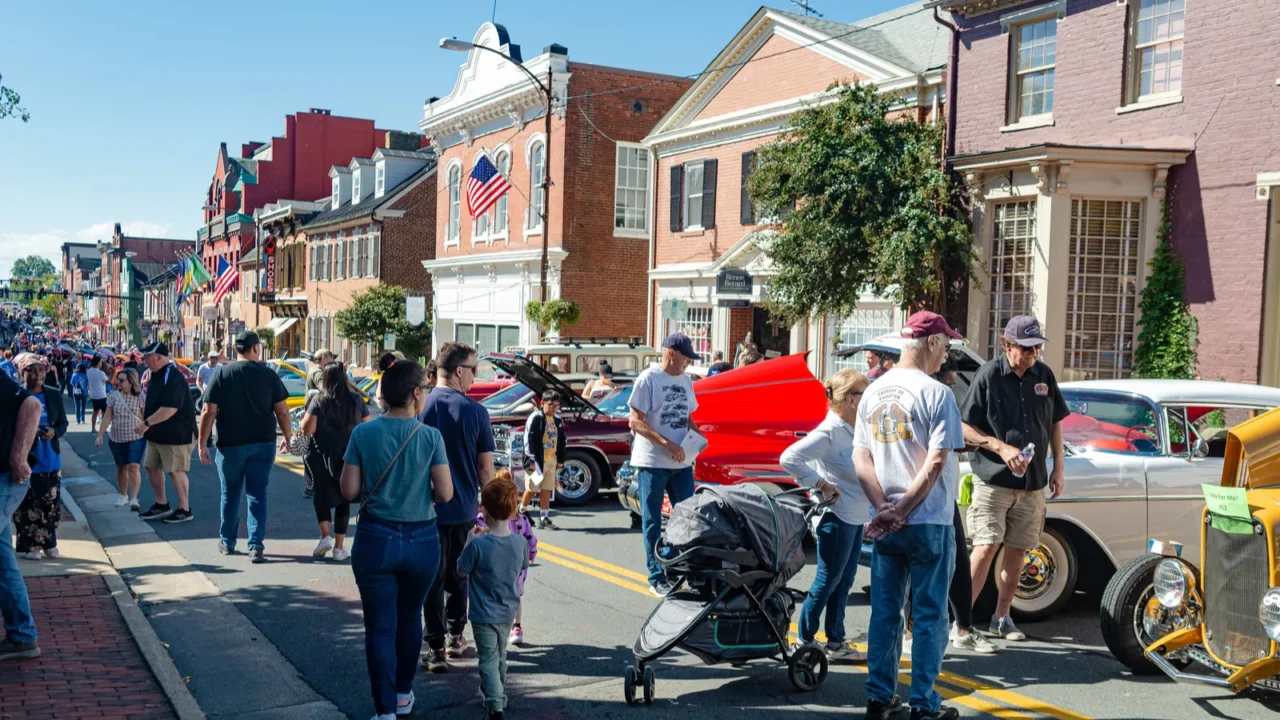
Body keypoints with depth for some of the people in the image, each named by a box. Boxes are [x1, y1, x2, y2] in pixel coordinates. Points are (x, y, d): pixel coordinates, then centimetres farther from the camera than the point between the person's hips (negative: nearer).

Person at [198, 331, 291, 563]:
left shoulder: (221, 374, -3)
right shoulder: (269, 374, -2)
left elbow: (209, 412, -7)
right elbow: (282, 412, -1)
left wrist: (202, 444, -1)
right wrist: (287, 437, 13)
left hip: (230, 445, 0)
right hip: (263, 444, 0)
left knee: (230, 494, 15)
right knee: (257, 494, 4)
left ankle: (227, 542, 27)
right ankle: (256, 546, -4)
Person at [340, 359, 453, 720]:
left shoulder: (363, 433, -8)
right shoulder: (430, 436, -10)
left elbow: (348, 491, -5)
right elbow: (445, 493, -10)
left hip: (376, 539, -1)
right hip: (421, 540, 1)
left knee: (380, 626, 7)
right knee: (410, 618, 22)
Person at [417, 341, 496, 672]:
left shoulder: (420, 408, -7)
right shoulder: (475, 411, -8)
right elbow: (485, 466, -3)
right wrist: (487, 502, 11)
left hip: (427, 509, -1)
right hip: (464, 508, 1)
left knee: (433, 578, 5)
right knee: (458, 575, 18)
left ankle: (436, 647, 2)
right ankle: (455, 636, 28)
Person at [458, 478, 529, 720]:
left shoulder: (477, 544, -23)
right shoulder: (520, 542, -9)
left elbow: (461, 571, -10)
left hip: (483, 615, -5)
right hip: (508, 612, 5)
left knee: (489, 659, 0)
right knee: (500, 656, 24)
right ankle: (498, 692, 40)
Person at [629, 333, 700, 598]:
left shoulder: (686, 381, 12)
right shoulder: (648, 379, -9)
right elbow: (636, 422, -13)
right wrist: (668, 444, -20)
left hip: (681, 463, 6)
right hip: (652, 463, -6)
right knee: (653, 522, 4)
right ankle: (656, 578, 11)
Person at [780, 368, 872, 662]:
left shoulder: (854, 431, 10)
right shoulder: (830, 431, -17)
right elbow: (789, 458, -24)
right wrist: (820, 484, -19)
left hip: (855, 519, 9)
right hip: (836, 518, -9)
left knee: (843, 583, 14)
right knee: (826, 583, 1)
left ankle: (836, 642, 22)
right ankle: (804, 641, 13)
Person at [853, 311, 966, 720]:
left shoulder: (873, 392, 7)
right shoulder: (935, 393, -12)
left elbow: (860, 460, 2)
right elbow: (935, 463, -18)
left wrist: (884, 509, -6)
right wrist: (903, 510, -12)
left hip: (884, 526, 5)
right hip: (928, 522, -5)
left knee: (885, 612, 12)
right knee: (928, 616, 5)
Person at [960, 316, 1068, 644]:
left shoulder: (1044, 375, 6)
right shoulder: (989, 374, -9)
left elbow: (1055, 423, 16)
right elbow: (966, 428, -8)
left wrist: (1058, 468, 11)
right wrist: (1002, 448, -19)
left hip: (1033, 482, 5)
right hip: (993, 479, -5)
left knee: (1017, 550, 10)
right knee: (986, 547, -11)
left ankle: (1002, 617, 23)